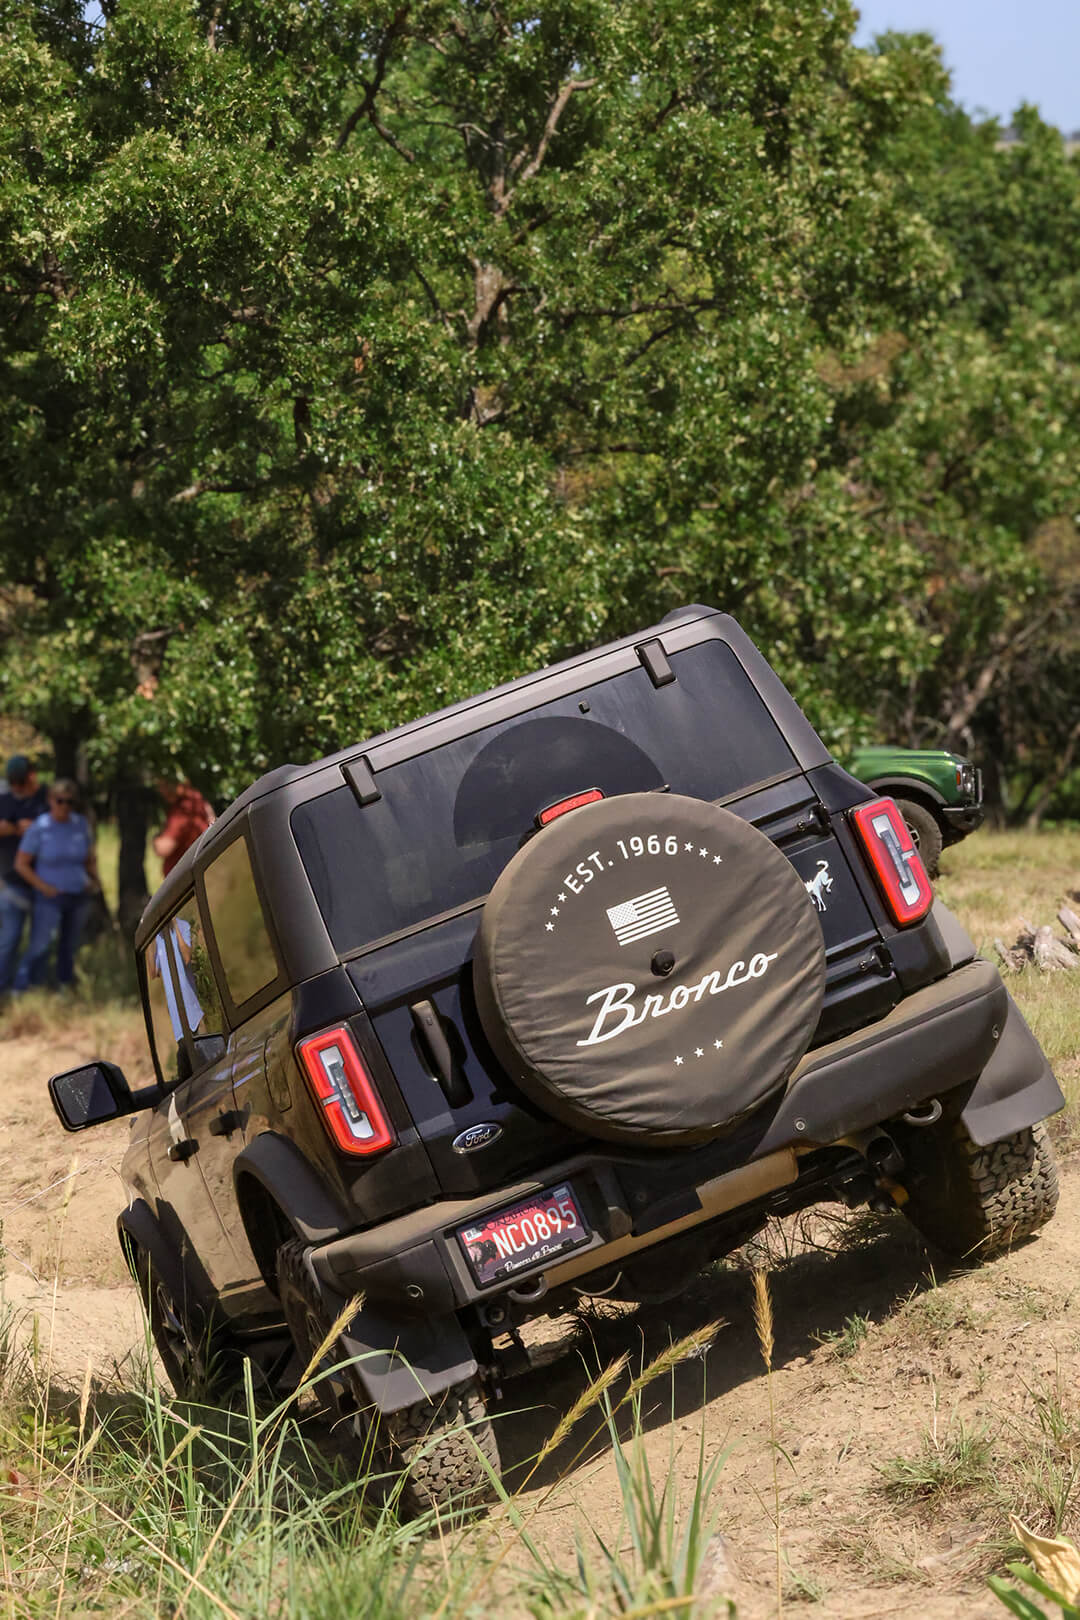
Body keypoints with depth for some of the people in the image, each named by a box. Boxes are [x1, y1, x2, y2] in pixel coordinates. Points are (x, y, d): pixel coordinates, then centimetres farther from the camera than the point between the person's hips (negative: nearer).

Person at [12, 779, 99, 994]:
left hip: (78, 897, 4)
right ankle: (20, 992, -5)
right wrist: (44, 887, -13)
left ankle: (64, 989, 28)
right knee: (39, 946, -13)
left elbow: (90, 856, 15)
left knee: (69, 946, 13)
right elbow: (21, 864, -9)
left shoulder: (81, 824, -2)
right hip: (50, 899, -4)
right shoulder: (38, 828, -13)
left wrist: (93, 879, 1)